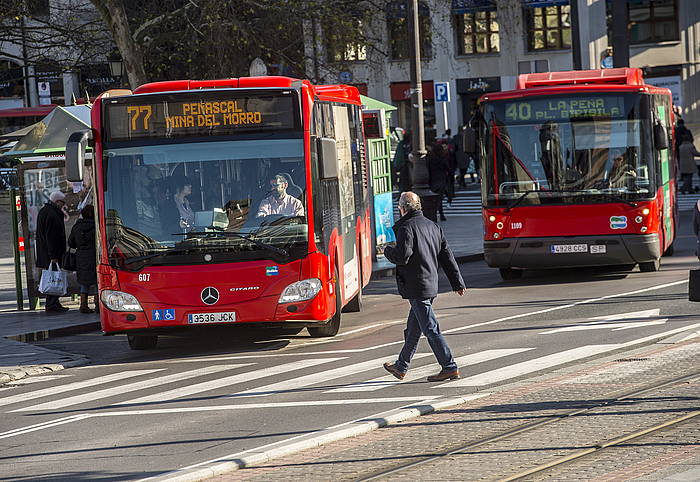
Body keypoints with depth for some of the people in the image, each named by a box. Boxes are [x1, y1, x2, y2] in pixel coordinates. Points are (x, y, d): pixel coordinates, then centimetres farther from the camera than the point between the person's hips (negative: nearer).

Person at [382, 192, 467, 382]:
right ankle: (401, 367, 29)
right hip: (431, 285, 9)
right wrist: (458, 282, 14)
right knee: (413, 329, 18)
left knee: (430, 329, -7)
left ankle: (450, 368, -10)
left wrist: (388, 251, 1)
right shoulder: (433, 226, 13)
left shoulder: (406, 228, -12)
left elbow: (402, 257, -21)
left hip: (416, 286, -9)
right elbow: (447, 256, 13)